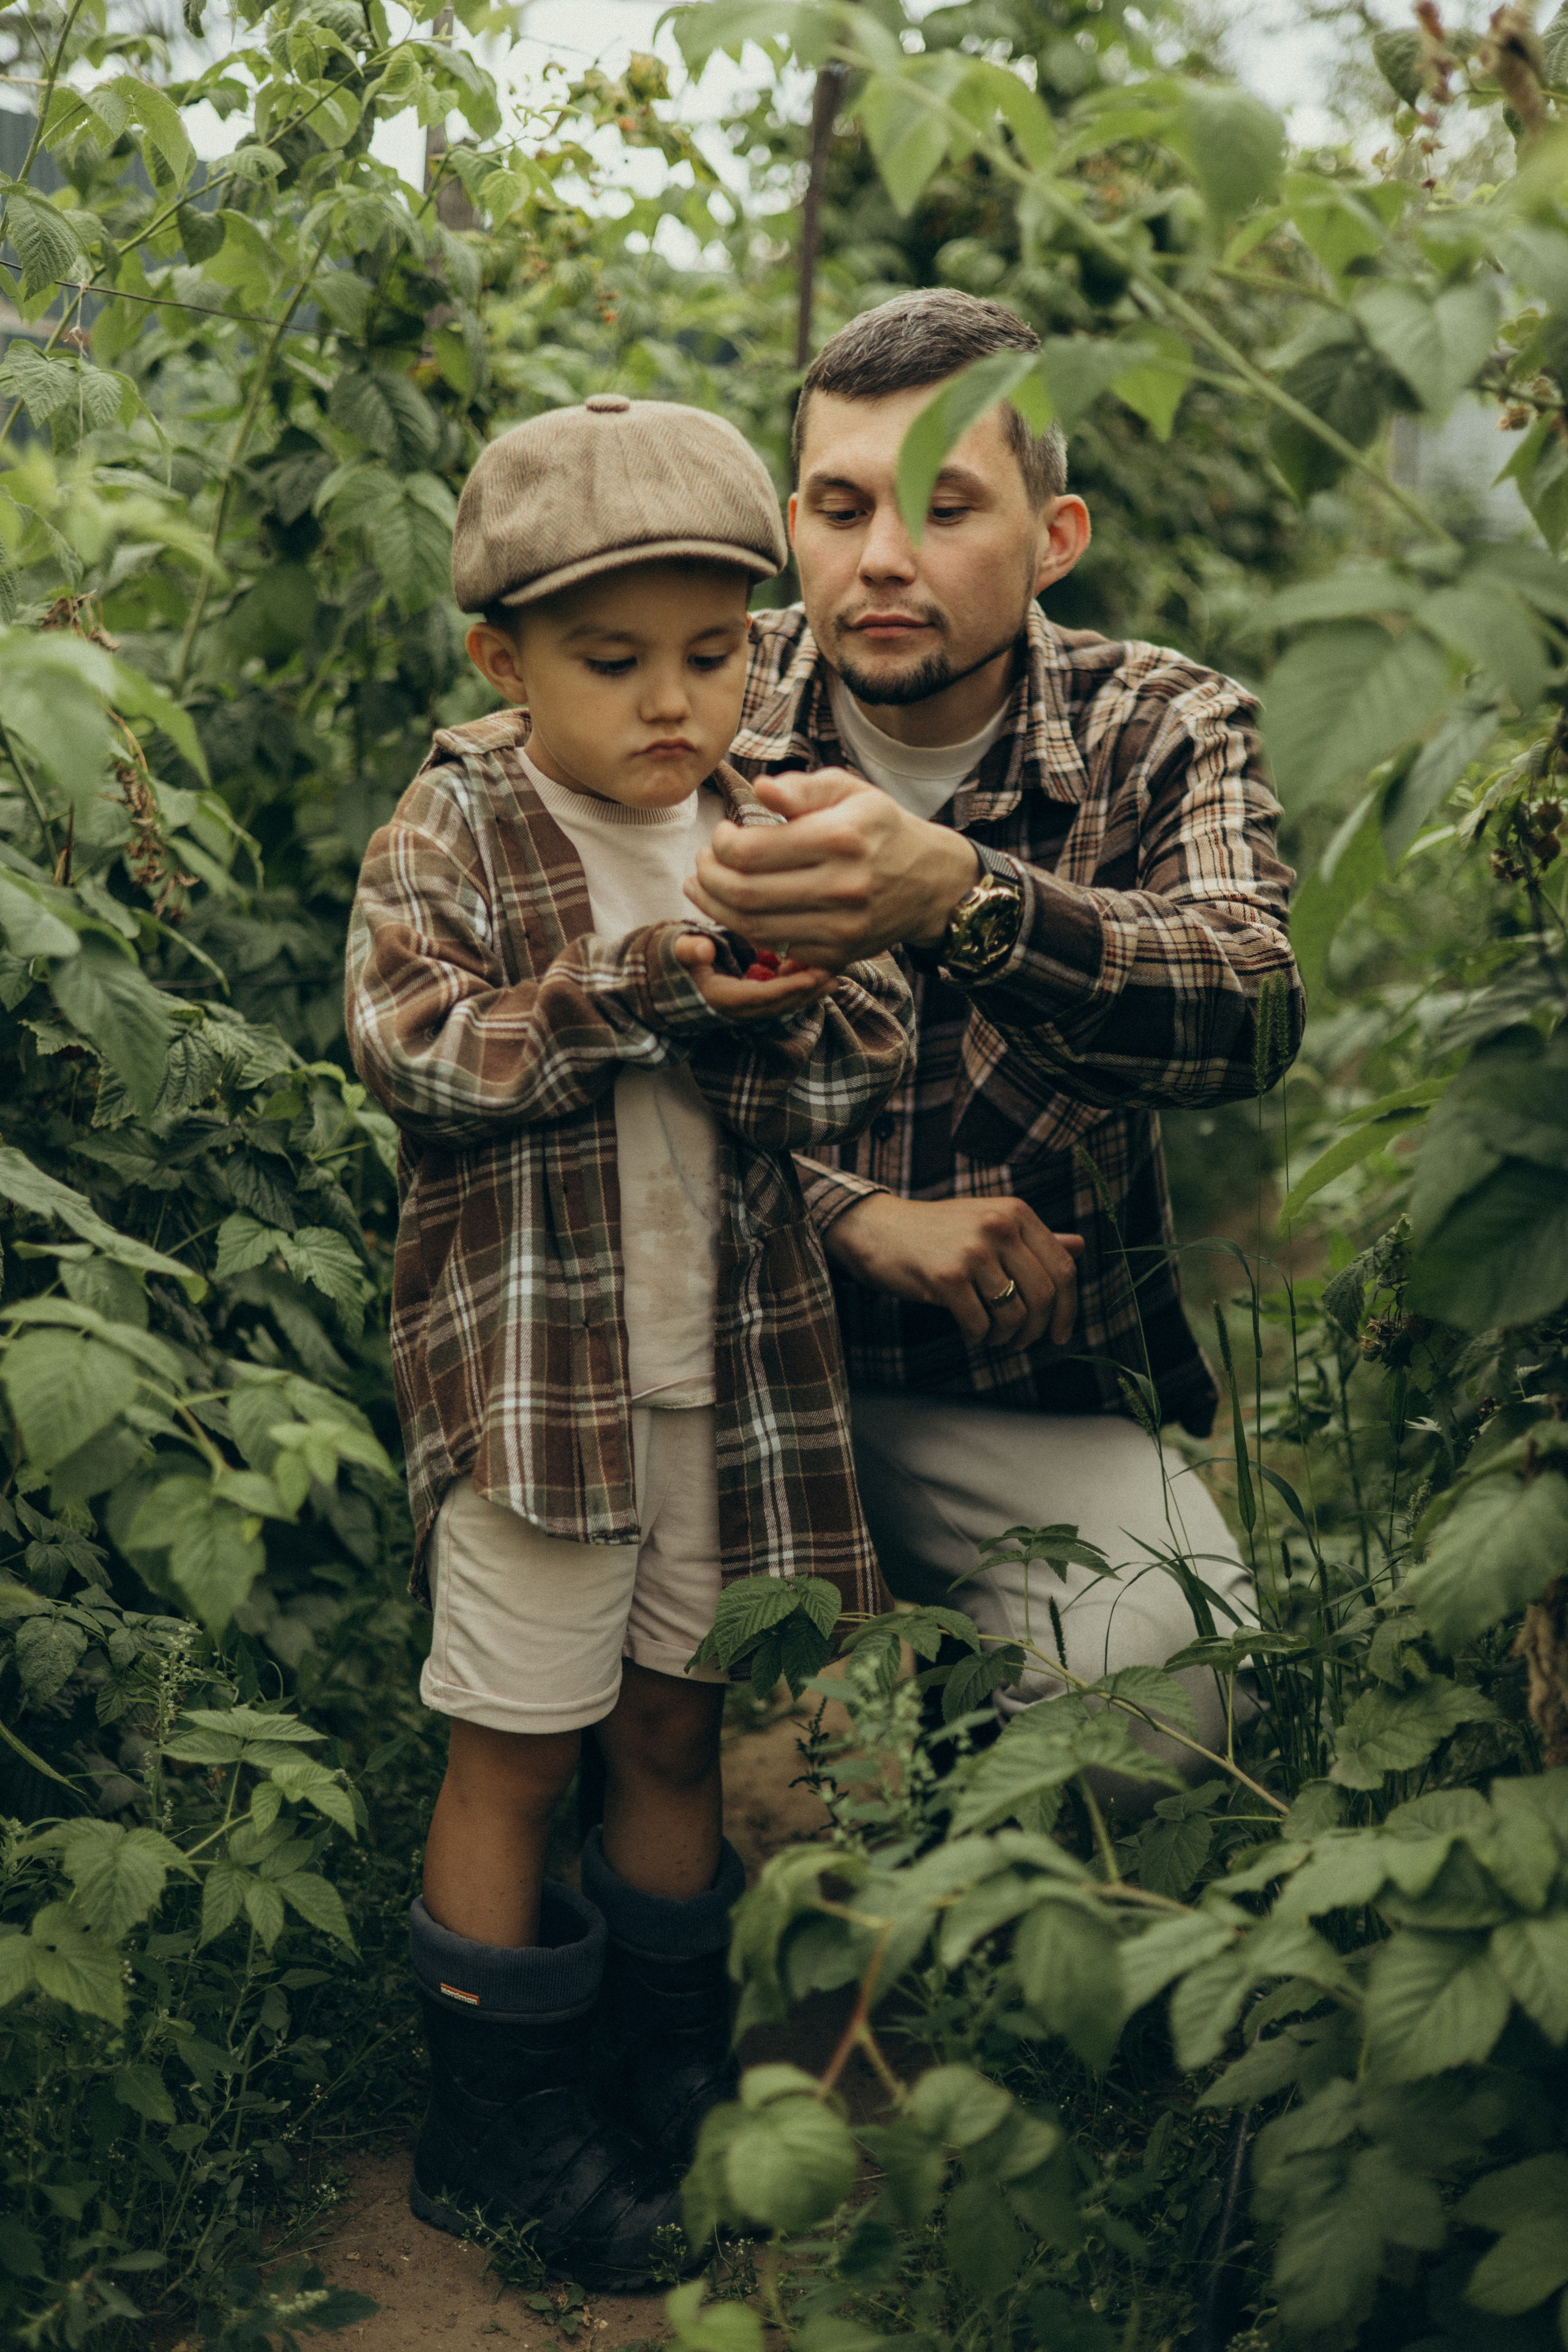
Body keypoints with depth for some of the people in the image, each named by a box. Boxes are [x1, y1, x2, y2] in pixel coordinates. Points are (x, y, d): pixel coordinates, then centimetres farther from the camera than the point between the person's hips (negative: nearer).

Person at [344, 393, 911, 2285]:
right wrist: (629, 985, -26)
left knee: (674, 1722, 16)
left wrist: (772, 1011, -21)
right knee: (515, 1746, 5)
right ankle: (499, 2126, 22)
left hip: (727, 1353, 4)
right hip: (529, 1363, -4)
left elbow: (857, 1075, 0)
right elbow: (415, 1055, -16)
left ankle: (667, 2077, 35)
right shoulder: (449, 835, -5)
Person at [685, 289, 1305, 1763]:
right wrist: (860, 1219, -22)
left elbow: (1251, 1011, -27)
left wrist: (958, 896, -47)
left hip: (1031, 1391, 0)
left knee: (1164, 1649, -24)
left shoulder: (1162, 733, -6)